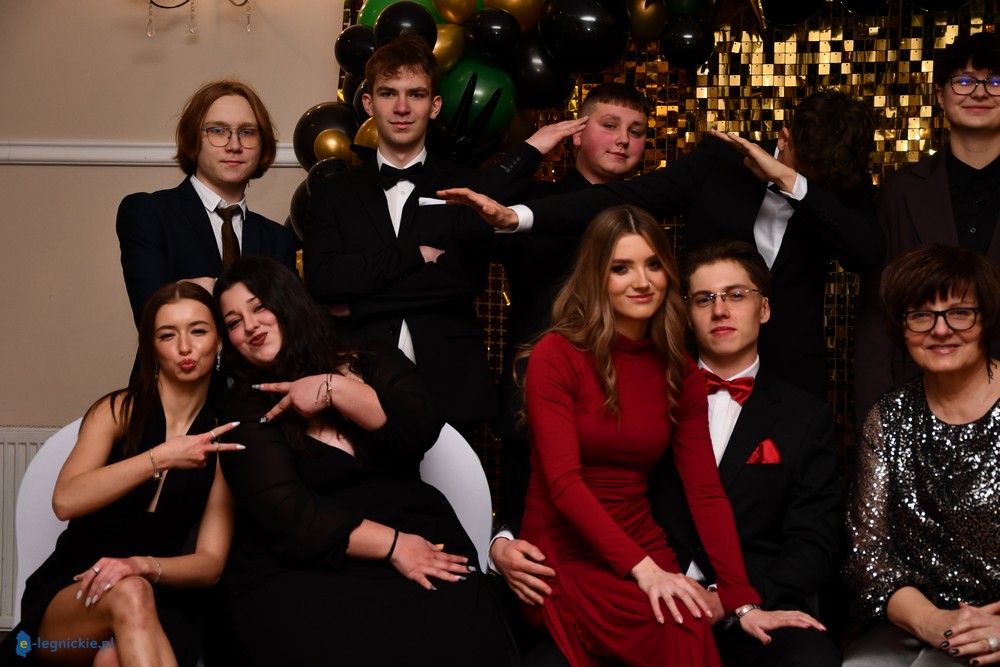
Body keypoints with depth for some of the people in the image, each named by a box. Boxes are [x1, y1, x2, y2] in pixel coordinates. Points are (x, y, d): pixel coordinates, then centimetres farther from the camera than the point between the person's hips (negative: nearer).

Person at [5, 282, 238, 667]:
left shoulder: (223, 439, 5)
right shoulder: (118, 411, 1)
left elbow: (211, 563, -1)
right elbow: (66, 501, -17)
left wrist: (143, 565, -21)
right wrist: (160, 458, -23)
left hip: (160, 607, 0)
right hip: (64, 596, 1)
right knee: (129, 595, -36)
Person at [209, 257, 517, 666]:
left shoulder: (374, 366, 14)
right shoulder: (246, 411, 6)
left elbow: (422, 429, -5)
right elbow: (284, 514, -7)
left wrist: (335, 390, -10)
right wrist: (392, 545, -14)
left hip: (417, 550, 2)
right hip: (300, 574, -2)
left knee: (458, 631, -29)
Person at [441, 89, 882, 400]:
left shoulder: (843, 184, 0)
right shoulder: (720, 160, -3)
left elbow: (868, 253, -17)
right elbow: (624, 197, -9)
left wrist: (794, 182, -21)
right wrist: (518, 216, -19)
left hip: (791, 379, 1)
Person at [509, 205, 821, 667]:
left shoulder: (681, 374, 9)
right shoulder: (555, 356, -6)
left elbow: (706, 492, 1)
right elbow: (564, 481, -15)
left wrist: (744, 603, -10)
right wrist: (641, 567, -25)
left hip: (644, 553, 4)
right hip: (565, 557, -4)